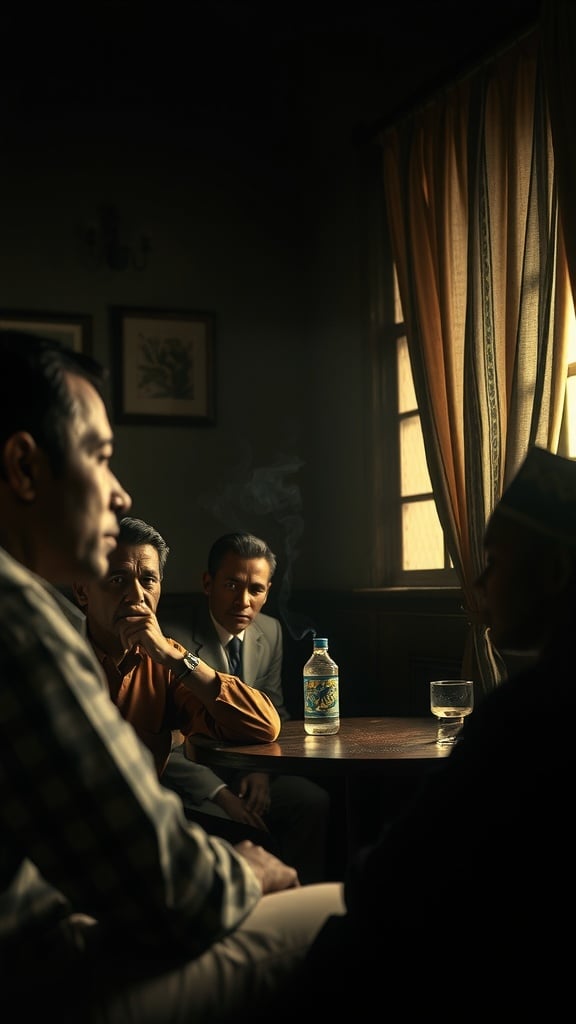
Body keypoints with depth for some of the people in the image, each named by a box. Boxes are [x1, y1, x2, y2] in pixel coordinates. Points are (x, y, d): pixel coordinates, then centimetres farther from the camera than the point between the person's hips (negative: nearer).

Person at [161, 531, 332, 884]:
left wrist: (262, 769, -4)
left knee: (314, 801, -19)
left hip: (247, 774, 6)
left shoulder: (271, 632, 5)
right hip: (189, 780, -5)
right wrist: (221, 795, -24)